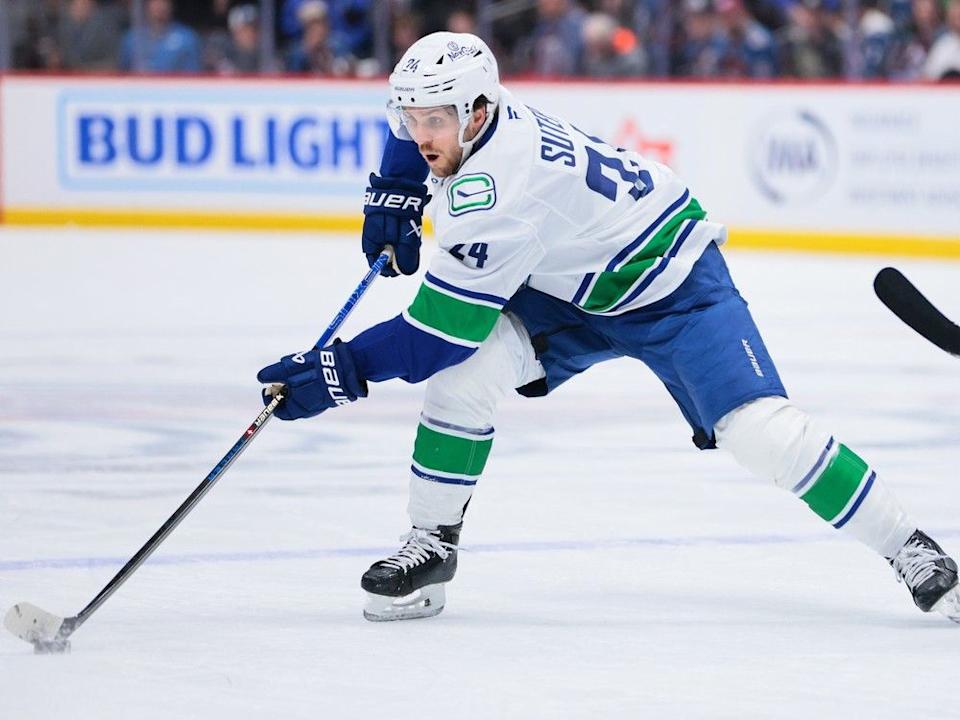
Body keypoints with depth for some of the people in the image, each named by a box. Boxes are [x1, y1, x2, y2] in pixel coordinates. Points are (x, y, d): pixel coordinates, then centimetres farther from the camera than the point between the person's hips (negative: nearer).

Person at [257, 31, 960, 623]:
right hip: (567, 288, 8)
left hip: (667, 281, -8)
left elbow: (441, 330, -34)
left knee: (758, 428, -21)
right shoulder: (461, 116, -12)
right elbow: (418, 121, 16)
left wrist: (341, 370, -31)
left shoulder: (497, 191, -37)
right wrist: (394, 196, 4)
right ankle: (430, 546, -2)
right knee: (463, 375, -16)